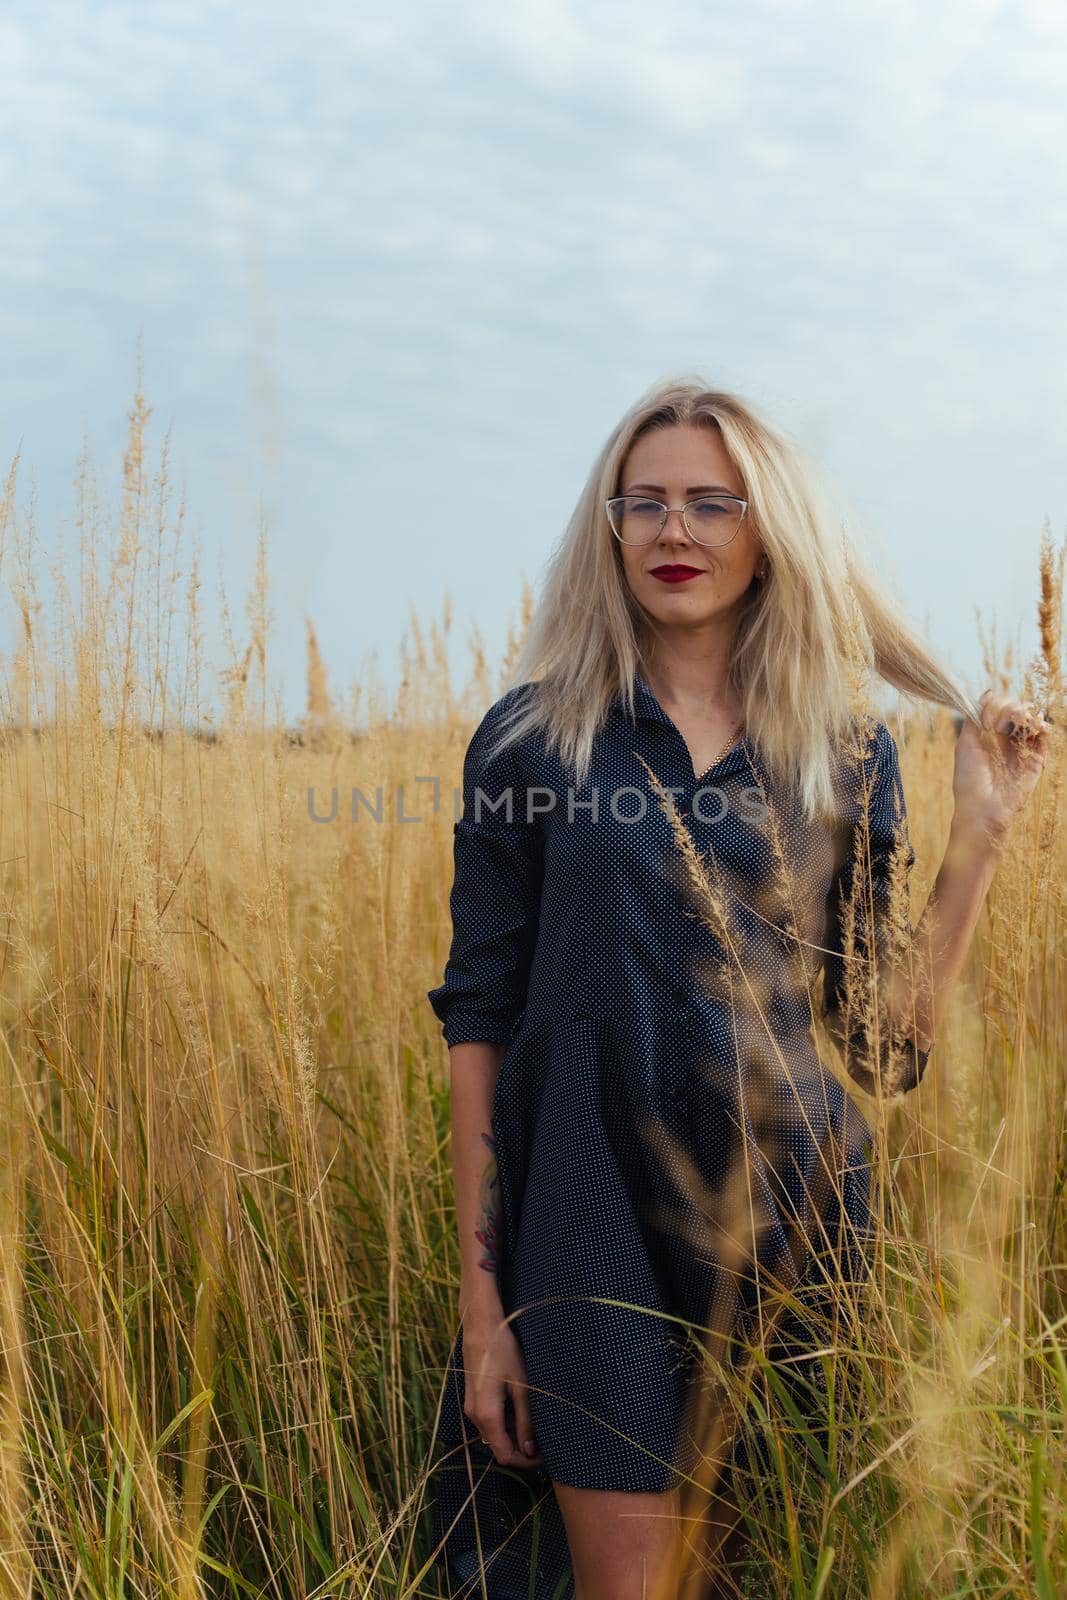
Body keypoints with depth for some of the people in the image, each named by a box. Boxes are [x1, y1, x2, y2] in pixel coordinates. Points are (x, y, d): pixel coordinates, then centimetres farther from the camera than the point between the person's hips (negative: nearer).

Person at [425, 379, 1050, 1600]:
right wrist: (479, 1286, -5)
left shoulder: (847, 751, 5)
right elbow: (478, 1017, -1)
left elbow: (886, 1049, 4)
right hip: (594, 1210, -2)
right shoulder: (530, 735, 0)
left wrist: (979, 836, -3)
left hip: (787, 1211, 2)